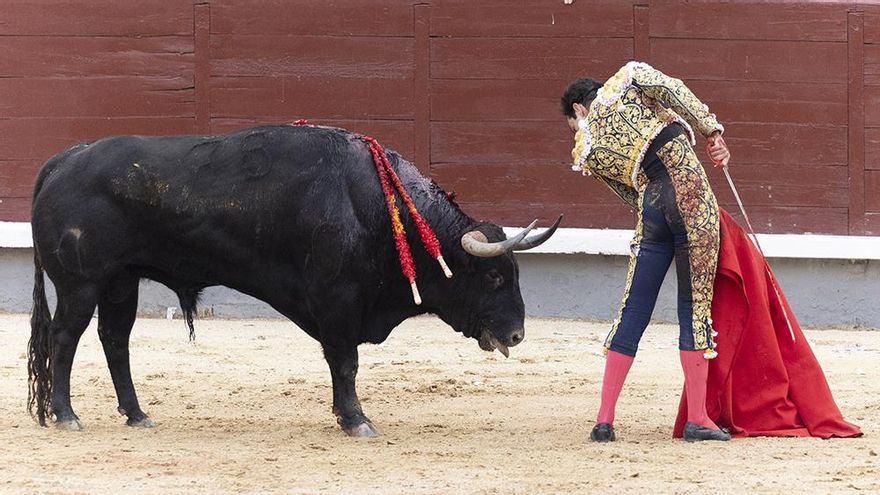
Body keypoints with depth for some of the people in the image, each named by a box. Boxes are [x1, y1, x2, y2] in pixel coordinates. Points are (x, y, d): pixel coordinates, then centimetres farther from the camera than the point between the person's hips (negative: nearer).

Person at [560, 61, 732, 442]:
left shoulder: (585, 150, 18)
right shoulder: (625, 81, 13)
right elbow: (671, 90, -6)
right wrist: (712, 129, -5)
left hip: (650, 207, 2)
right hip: (688, 186, -2)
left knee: (633, 311, 11)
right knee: (695, 306, 1)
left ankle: (604, 420, 11)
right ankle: (697, 420, 1)